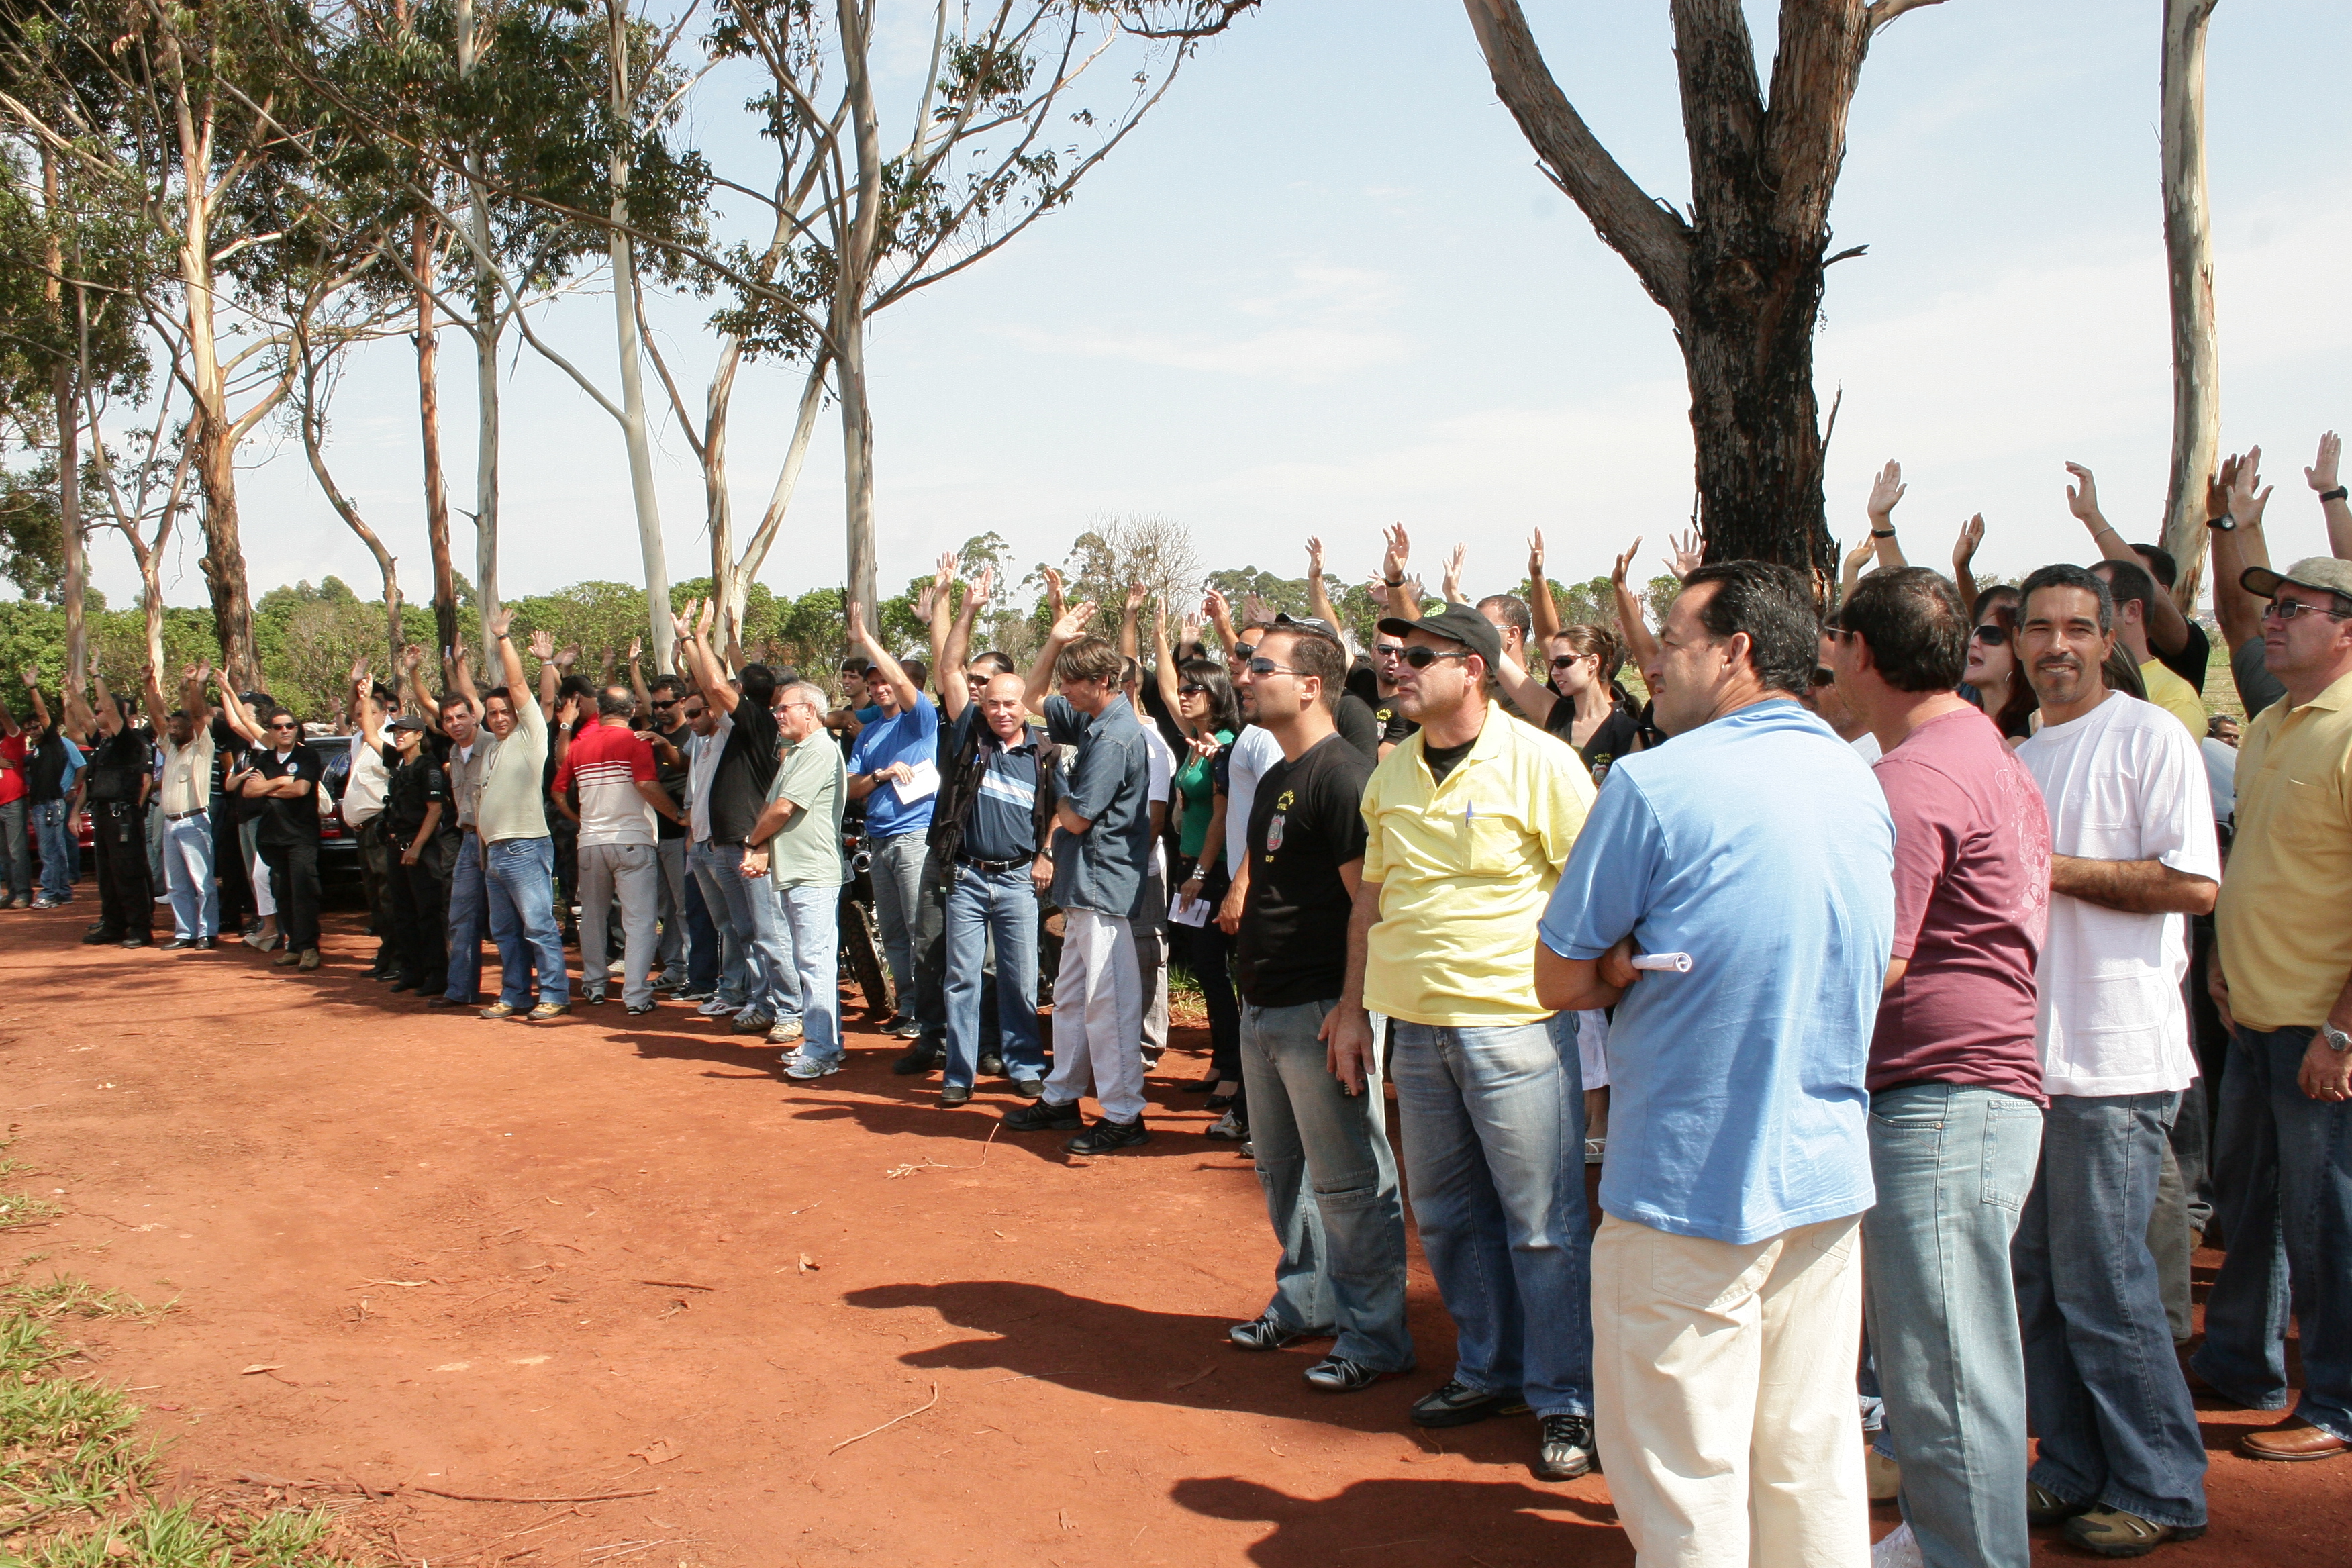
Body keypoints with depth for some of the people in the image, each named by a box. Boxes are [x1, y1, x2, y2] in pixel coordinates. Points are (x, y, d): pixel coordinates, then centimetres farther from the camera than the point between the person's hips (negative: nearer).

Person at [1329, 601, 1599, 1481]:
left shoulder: (1540, 763, -8)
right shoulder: (1393, 772, 9)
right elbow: (1372, 895, 16)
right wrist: (1353, 1004, 14)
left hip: (1515, 1021, -6)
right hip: (1415, 1025, 6)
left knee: (1543, 1223, 2)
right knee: (1447, 1212, 15)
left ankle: (1566, 1401, 17)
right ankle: (1488, 1371, 32)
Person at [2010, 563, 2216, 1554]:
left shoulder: (2150, 736, -6)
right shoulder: (2018, 759, 18)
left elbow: (2195, 883, -15)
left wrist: (2050, 866, -14)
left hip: (2115, 1061, -7)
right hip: (2029, 1053, 7)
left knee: (2101, 1282, -3)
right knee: (2036, 1278, 11)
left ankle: (2162, 1490, 13)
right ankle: (2072, 1474, 23)